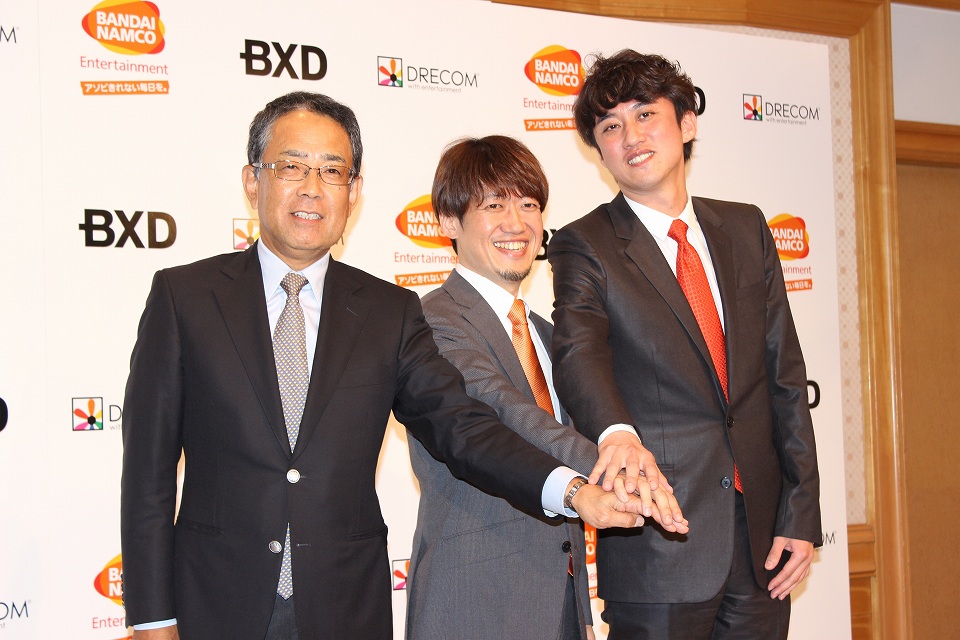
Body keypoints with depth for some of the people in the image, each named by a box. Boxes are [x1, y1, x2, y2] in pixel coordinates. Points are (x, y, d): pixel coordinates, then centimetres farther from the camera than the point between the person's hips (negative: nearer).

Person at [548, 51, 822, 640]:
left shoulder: (746, 228, 9)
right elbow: (579, 354, -22)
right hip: (661, 542, -4)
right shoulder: (585, 247, -3)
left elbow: (785, 374, 7)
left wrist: (802, 515, 1)